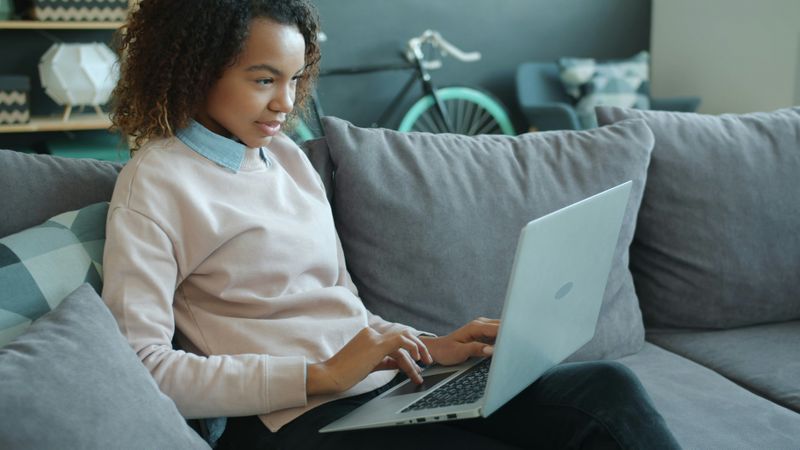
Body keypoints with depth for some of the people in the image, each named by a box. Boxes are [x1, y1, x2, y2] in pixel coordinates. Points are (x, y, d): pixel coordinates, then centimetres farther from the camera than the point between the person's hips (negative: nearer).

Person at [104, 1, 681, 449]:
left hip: (388, 386, 7)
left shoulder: (287, 157, 17)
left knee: (607, 389, -14)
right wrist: (322, 374, -17)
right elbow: (141, 365, -13)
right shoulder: (156, 184, -5)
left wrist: (430, 347, 3)